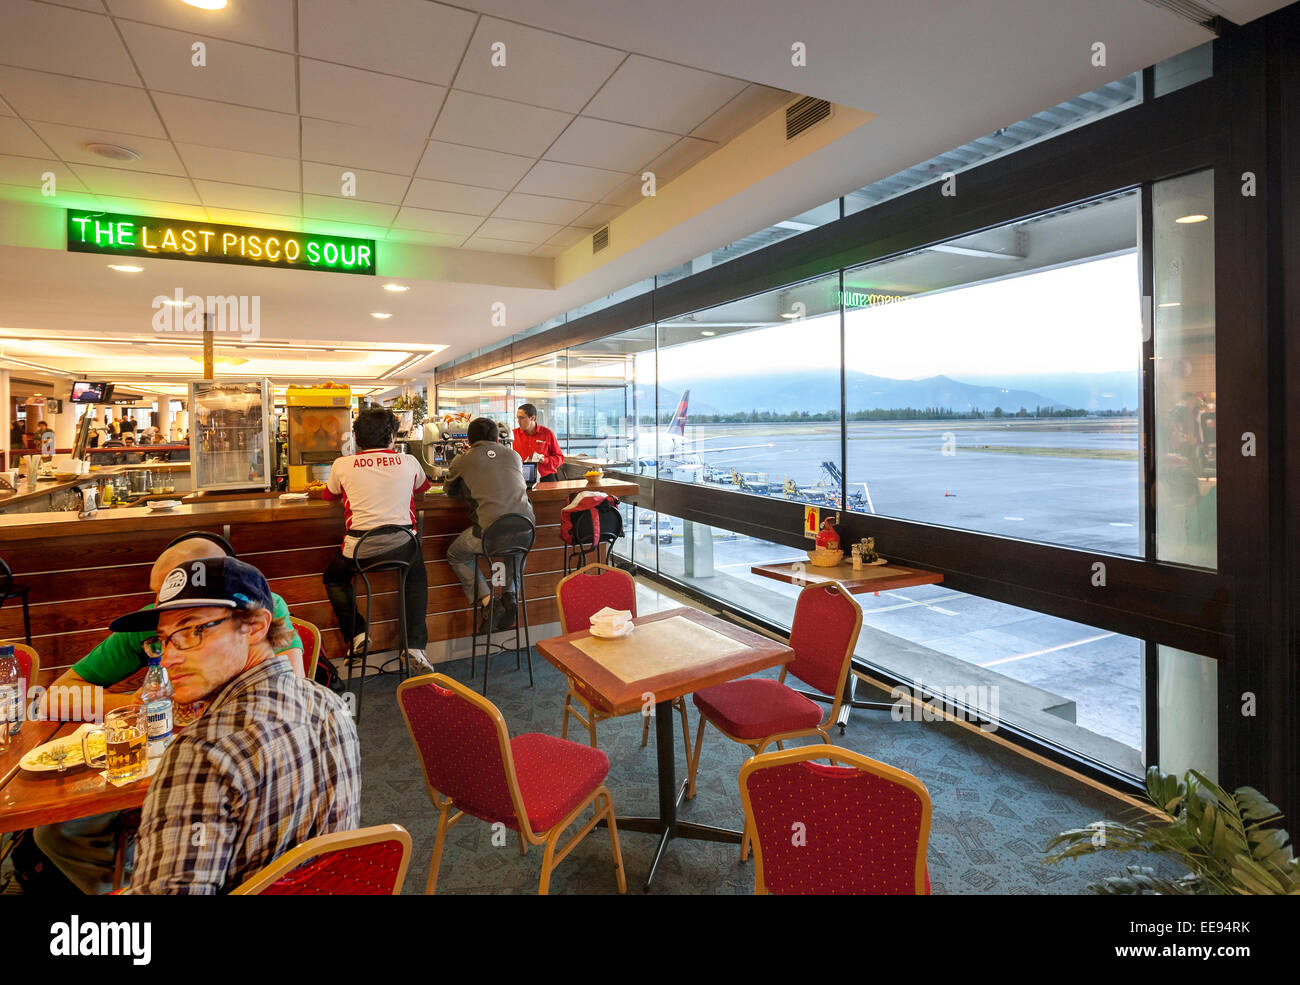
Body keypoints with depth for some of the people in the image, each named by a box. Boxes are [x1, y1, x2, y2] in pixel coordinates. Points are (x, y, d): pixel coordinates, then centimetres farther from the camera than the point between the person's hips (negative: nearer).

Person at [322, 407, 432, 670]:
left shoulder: (342, 465, 3)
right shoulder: (408, 462, 5)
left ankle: (356, 633, 19)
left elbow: (328, 495, 23)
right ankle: (415, 645, 19)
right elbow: (422, 487, 27)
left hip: (361, 546, -1)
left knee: (333, 579, 30)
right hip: (402, 545, 1)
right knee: (417, 580, 29)